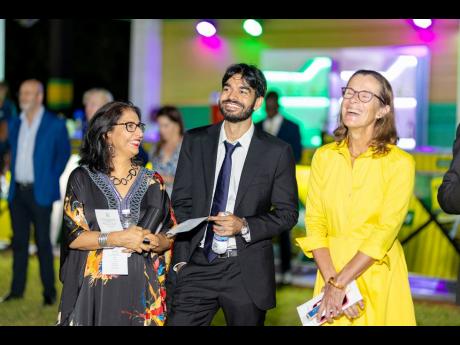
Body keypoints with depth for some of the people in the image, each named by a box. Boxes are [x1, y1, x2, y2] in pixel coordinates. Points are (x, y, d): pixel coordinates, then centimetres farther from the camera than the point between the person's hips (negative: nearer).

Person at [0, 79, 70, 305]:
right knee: (19, 241, 10)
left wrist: (50, 180, -1)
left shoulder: (55, 125, -5)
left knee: (43, 242, -1)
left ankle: (49, 292, 7)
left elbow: (63, 155, 3)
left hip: (40, 193, -5)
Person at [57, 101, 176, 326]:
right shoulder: (82, 178, 2)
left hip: (140, 288, 2)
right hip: (95, 288, -2)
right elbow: (72, 236, -6)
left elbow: (170, 237, 9)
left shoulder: (152, 181, 10)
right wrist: (117, 239, -18)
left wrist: (153, 242, -13)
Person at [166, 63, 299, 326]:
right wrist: (181, 260, -1)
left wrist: (245, 226, -14)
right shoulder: (195, 142, 6)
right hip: (196, 266, 2)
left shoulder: (278, 152, -1)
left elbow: (288, 213, 2)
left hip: (246, 272, -1)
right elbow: (181, 203, 6)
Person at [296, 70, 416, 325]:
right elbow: (315, 225, -1)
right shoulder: (324, 156, 3)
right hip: (332, 269, 3)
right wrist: (331, 281, -14)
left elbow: (385, 232, -14)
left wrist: (340, 284, -18)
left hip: (378, 277, -3)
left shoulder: (400, 163, -8)